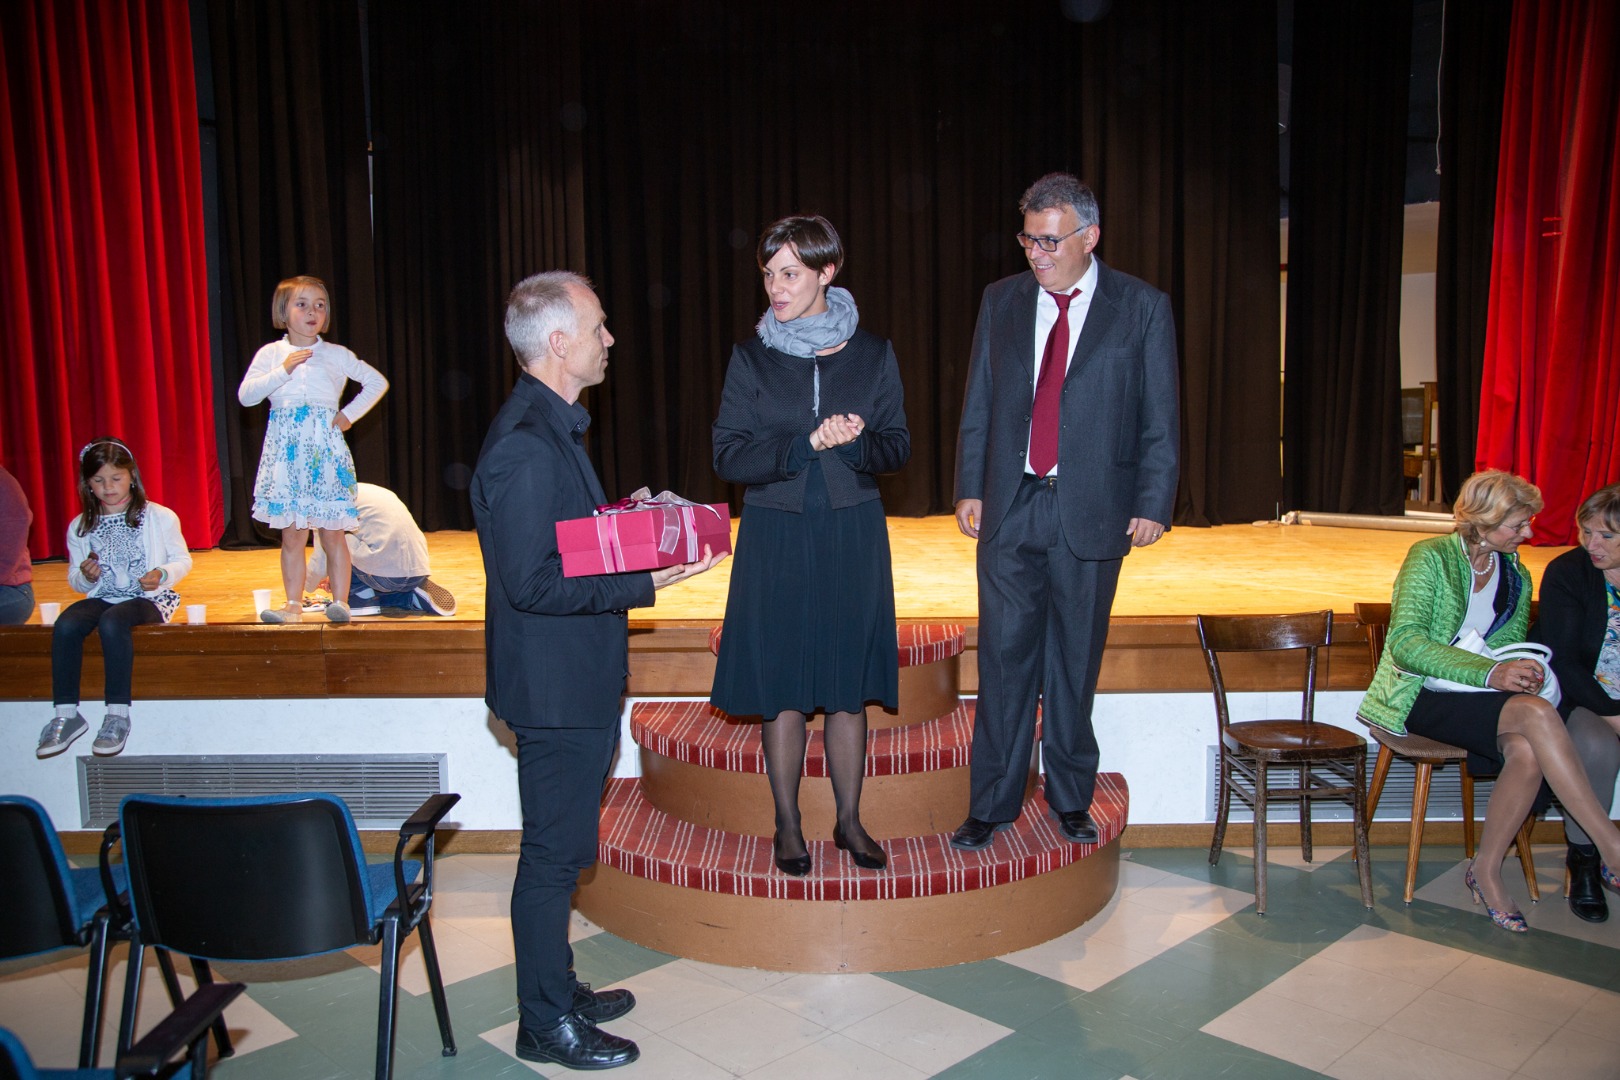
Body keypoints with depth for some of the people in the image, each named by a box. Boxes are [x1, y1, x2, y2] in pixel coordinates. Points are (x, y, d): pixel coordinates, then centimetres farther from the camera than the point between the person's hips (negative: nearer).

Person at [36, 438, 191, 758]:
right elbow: (75, 578, 16)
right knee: (65, 624, -28)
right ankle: (66, 714, -20)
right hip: (103, 597, 4)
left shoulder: (160, 517, 0)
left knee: (112, 621, -37)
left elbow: (182, 559, 5)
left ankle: (118, 714, -28)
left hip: (150, 598, -4)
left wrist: (163, 574, -16)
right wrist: (85, 576, -8)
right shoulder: (80, 527, 10)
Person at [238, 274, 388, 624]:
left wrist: (350, 414, 3)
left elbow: (377, 382, 11)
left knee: (332, 532, -2)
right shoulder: (270, 354, 8)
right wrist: (283, 371, -10)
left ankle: (340, 601, 3)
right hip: (286, 449, 1)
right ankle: (293, 605, 10)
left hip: (325, 448, -1)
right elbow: (245, 395, -2)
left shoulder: (336, 355, 6)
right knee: (292, 534, 3)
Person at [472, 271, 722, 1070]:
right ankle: (546, 1025, 21)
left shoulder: (551, 426, 10)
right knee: (553, 854, 4)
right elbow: (532, 582, -26)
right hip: (556, 686, -10)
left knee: (560, 847, 20)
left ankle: (556, 990, 36)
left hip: (576, 681, 10)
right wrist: (645, 580, -25)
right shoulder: (525, 445, -23)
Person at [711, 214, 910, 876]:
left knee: (850, 684, 7)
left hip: (853, 532, 1)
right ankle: (787, 825, 20)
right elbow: (728, 456, -5)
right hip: (776, 536, -1)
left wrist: (854, 445, -16)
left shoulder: (871, 355, 3)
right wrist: (807, 445, -17)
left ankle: (849, 819, 23)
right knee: (782, 686, 4)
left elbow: (898, 446, 5)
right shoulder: (751, 359, 0)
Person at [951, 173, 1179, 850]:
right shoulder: (1002, 300, 8)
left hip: (1092, 513, -1)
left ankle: (1070, 800, 25)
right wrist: (970, 487, 3)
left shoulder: (1142, 308, 1)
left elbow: (1160, 419, 0)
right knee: (1004, 658, 3)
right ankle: (992, 803, 14)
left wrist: (1153, 505, -6)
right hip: (1009, 508, 2)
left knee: (1075, 662, 9)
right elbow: (978, 404, 10)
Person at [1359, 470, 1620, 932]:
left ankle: (1486, 871, -13)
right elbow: (1406, 643, -16)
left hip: (1477, 699, 6)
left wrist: (1523, 674, -6)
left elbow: (1512, 648, 20)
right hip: (1419, 695, -6)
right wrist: (1489, 673, -26)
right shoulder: (1431, 557, -7)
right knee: (1537, 715, -31)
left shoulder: (1517, 577, 13)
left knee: (1527, 751, -30)